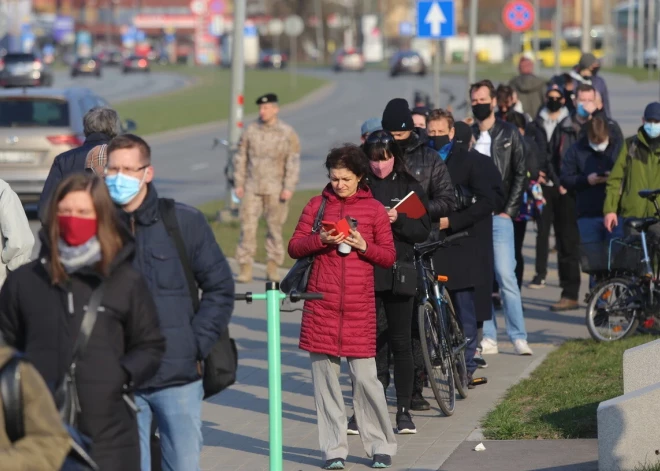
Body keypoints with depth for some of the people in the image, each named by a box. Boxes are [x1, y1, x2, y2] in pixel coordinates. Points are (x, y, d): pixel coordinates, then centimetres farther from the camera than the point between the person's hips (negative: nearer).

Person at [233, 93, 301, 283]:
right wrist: (239, 183, 5)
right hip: (252, 187, 2)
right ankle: (245, 268, -2)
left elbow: (293, 162, -3)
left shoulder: (287, 133, -2)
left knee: (275, 227, 5)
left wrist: (289, 188, -9)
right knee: (247, 226, -5)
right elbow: (241, 158, 10)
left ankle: (273, 268, 15)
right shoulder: (251, 130, 4)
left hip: (275, 188, -1)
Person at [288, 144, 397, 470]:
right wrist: (320, 239, -12)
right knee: (324, 374, 2)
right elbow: (294, 247, 6)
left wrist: (364, 246, -11)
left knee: (365, 376, -4)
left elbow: (389, 257, 7)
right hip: (322, 304, 1)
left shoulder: (374, 209, 5)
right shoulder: (317, 205, 8)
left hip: (359, 306, -1)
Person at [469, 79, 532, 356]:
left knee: (505, 275, -9)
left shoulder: (509, 134, 5)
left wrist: (509, 210, -3)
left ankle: (518, 337, -6)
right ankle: (488, 338, 7)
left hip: (499, 216, -2)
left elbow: (520, 175, 5)